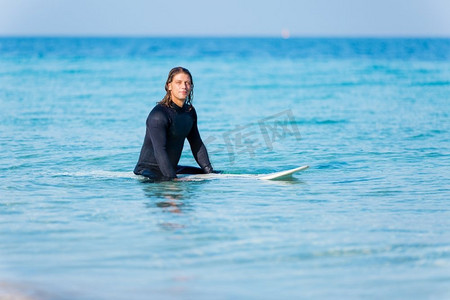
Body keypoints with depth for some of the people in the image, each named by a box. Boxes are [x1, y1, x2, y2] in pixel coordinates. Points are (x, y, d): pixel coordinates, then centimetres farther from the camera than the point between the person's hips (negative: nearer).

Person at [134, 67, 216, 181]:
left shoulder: (190, 112, 8)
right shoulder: (158, 114, -19)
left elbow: (197, 144, 14)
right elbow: (159, 151, -26)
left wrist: (209, 171, 5)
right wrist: (172, 178, -33)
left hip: (171, 168, 9)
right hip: (148, 170, -9)